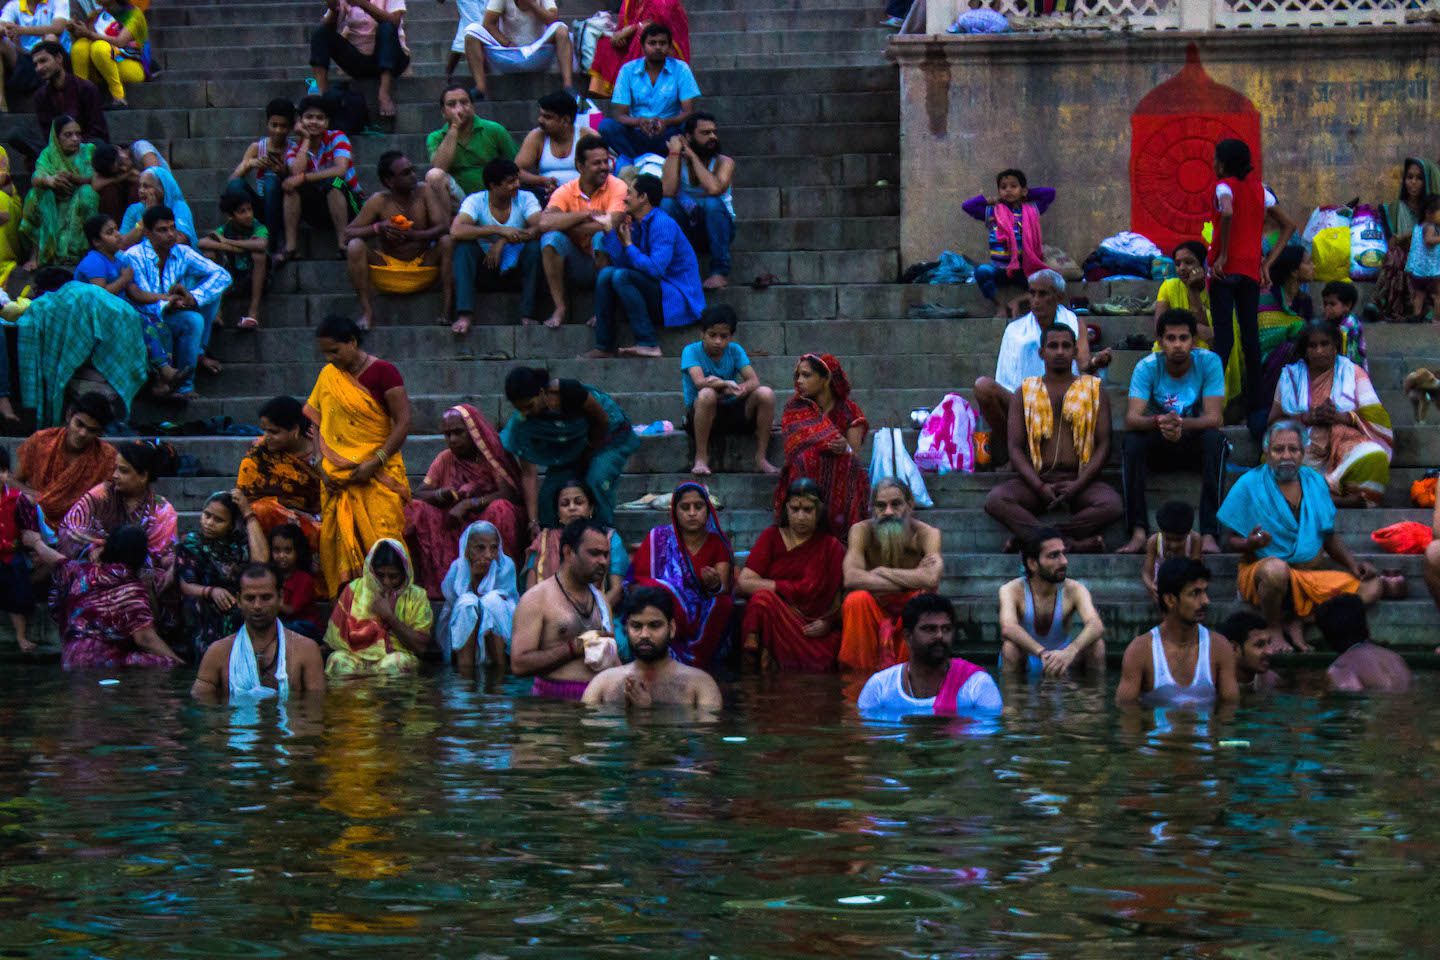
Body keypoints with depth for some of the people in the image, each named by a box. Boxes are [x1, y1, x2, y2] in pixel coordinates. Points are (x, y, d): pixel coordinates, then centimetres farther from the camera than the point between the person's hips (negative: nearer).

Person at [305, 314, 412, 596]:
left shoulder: (383, 372, -4)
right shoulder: (328, 375, 11)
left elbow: (403, 422, -9)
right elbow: (317, 423, 15)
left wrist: (375, 462, -15)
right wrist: (321, 466, 1)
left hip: (378, 476, -5)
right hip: (337, 478, 5)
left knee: (383, 541, -11)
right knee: (339, 540, 1)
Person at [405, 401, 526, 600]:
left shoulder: (493, 455, -4)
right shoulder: (445, 459, 7)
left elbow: (509, 494, -17)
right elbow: (419, 494, 3)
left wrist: (469, 504, -24)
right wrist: (439, 495, -19)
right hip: (455, 528, 4)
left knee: (499, 509, -35)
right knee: (417, 510, -18)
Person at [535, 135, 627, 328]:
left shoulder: (617, 187, -8)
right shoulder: (566, 191, -2)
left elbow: (610, 225, -25)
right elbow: (545, 223, -20)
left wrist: (567, 227, -16)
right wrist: (585, 214, -20)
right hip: (578, 267, 2)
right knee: (551, 238, -23)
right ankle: (560, 308, -19)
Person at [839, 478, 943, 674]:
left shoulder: (926, 534, -12)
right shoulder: (862, 531, -11)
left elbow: (931, 579, -31)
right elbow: (851, 578, -29)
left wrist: (883, 572, -23)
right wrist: (911, 580, -28)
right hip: (872, 613, 0)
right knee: (856, 599, -31)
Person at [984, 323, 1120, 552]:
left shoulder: (1094, 390, 13)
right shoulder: (1025, 391, 14)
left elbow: (1103, 445, 6)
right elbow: (1015, 447, 6)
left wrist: (1077, 486, -11)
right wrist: (1040, 487, -12)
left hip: (1081, 480, 0)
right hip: (1036, 479, 0)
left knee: (1112, 505, -34)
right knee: (994, 500, -31)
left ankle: (1029, 538, -31)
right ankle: (1077, 544, -39)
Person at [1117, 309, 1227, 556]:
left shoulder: (1209, 362, -13)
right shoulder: (1147, 367, -12)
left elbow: (1214, 418, -21)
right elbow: (1131, 419, -22)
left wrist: (1181, 424, -42)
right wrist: (1159, 422, -45)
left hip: (1196, 443, -1)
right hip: (1159, 446, 1)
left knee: (1215, 438, -33)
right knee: (1132, 441, -30)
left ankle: (1209, 534, -39)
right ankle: (1139, 532, -35)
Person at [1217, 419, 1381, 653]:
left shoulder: (1315, 482, 10)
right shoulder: (1249, 485, -5)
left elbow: (1329, 536, 18)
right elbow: (1232, 541, -5)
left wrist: (1353, 563, 2)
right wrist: (1250, 544, -27)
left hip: (1314, 576, 5)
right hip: (1259, 574, -5)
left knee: (1370, 587, -12)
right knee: (1276, 568, -41)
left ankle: (1294, 622, -13)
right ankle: (1274, 631, -15)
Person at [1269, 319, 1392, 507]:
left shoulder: (1352, 372, 12)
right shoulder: (1291, 376, 15)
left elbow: (1377, 418, 3)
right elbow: (1274, 420, 7)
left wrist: (1343, 417, -14)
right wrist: (1307, 417, -10)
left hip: (1345, 441, -1)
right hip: (1303, 441, 1)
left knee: (1375, 457, -35)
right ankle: (1336, 499, -33)